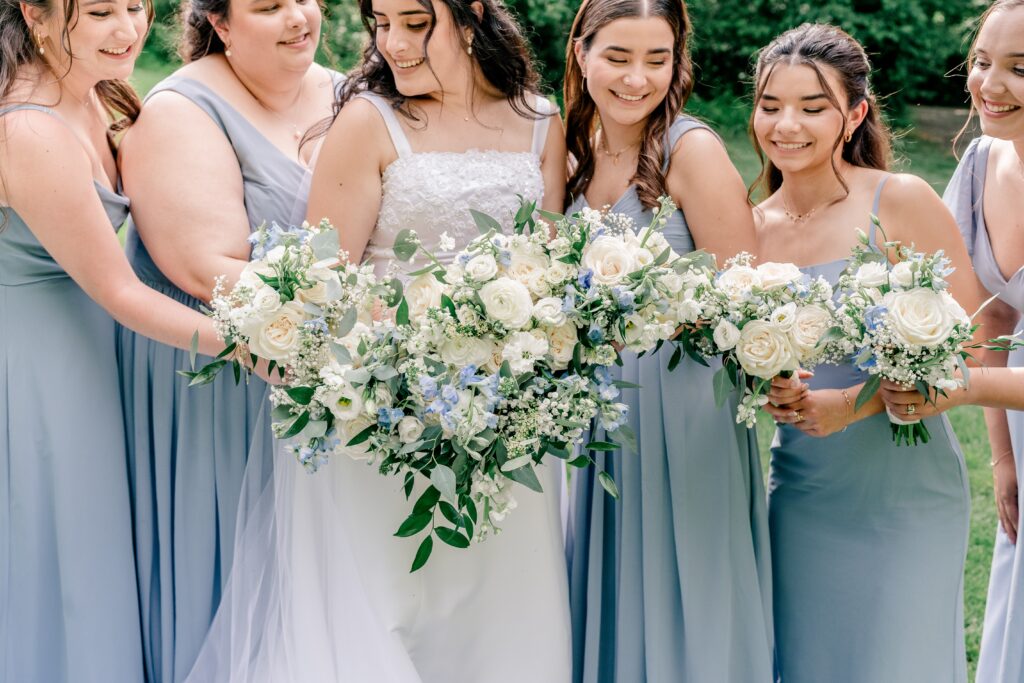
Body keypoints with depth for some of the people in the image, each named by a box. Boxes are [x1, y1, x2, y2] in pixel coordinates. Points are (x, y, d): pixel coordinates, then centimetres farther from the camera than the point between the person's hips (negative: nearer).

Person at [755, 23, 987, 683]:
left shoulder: (901, 202, -10)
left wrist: (850, 405, -20)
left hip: (905, 496, -4)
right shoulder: (751, 226, 3)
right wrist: (773, 389, -12)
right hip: (800, 496, 4)